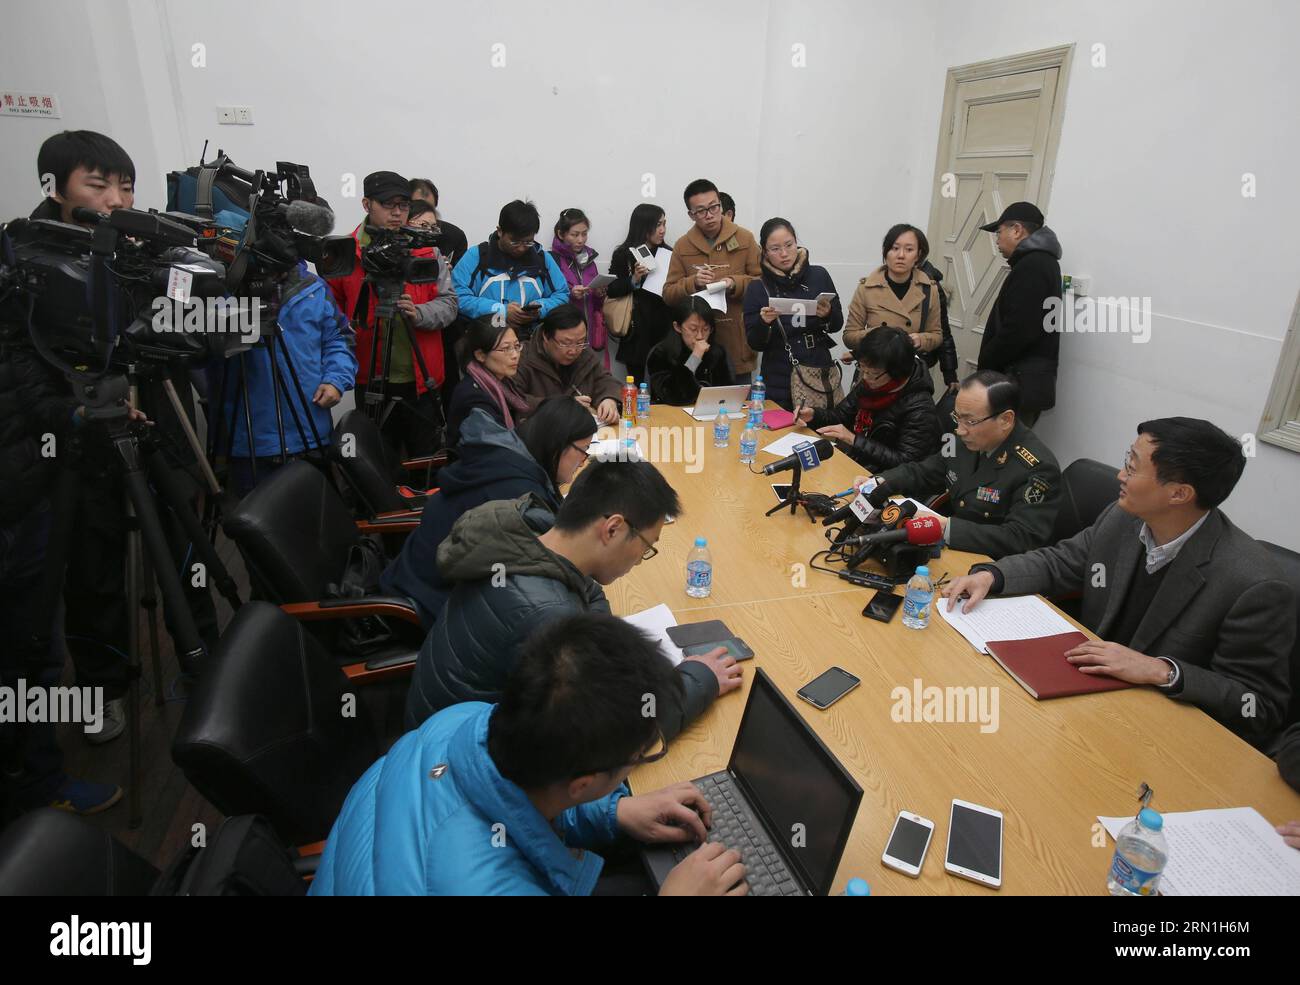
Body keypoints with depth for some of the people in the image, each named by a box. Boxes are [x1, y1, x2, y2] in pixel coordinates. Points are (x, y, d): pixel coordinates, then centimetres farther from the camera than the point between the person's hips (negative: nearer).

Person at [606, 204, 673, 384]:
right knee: (636, 381, -1)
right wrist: (634, 280, -16)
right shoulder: (624, 254, 1)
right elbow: (611, 290, -4)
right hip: (638, 328, -3)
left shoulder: (667, 253, 11)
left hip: (664, 325, 3)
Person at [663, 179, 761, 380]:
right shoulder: (682, 246, 5)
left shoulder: (745, 238, 2)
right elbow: (668, 294, 5)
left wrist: (735, 283, -15)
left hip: (737, 342, 0)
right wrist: (693, 282, -13)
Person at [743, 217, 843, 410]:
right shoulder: (757, 288, -3)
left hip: (821, 375, 1)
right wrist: (764, 322, -21)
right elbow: (754, 343, -3)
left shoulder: (819, 276, 0)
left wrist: (828, 314, -13)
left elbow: (837, 325, 7)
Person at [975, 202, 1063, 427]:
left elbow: (1017, 332, -21)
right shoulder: (1042, 262, 20)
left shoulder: (1032, 267, -12)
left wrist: (984, 367, -8)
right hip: (1026, 384, 10)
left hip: (1019, 386, -10)